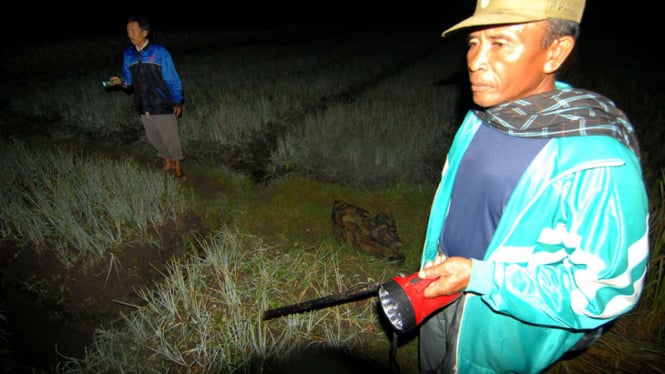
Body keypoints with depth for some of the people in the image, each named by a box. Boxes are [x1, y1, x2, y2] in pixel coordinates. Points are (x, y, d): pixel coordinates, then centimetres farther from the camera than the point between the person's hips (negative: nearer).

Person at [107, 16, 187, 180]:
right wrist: (121, 82, -10)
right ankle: (168, 164, 34)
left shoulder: (160, 53, -10)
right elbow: (129, 80, 12)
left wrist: (177, 102, -4)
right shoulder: (128, 54, 4)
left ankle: (178, 169, 17)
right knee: (154, 138, 15)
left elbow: (173, 80, -5)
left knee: (171, 138, 2)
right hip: (143, 108, 5)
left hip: (163, 105, -5)